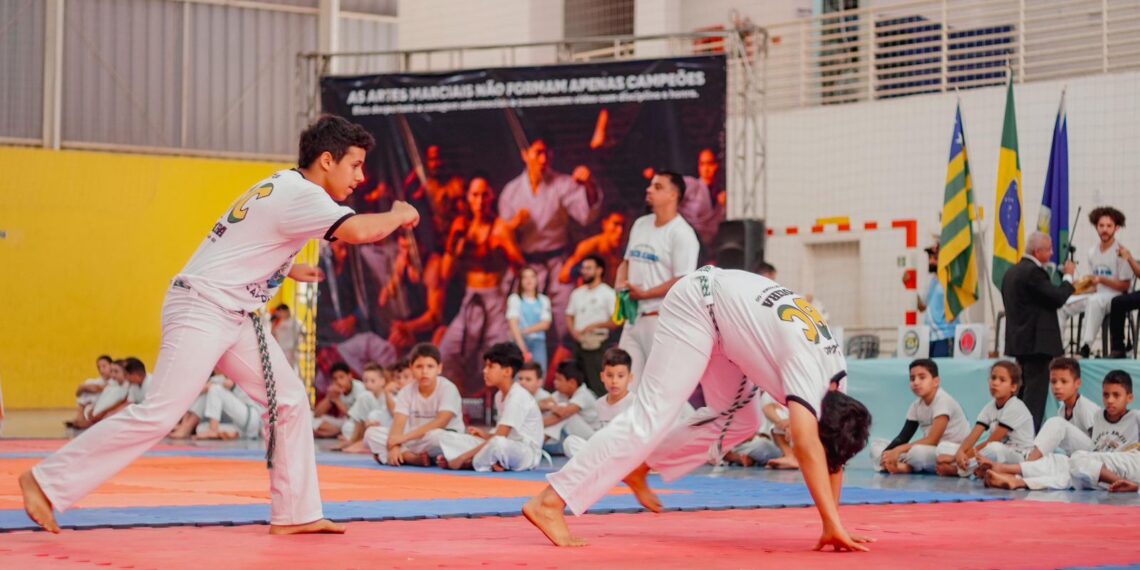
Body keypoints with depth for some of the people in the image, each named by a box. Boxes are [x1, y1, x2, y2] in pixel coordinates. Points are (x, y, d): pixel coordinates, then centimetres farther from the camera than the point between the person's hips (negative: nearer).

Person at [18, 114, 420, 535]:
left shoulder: (282, 187, 14)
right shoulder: (300, 195, -17)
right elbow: (359, 231, -30)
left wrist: (285, 268, 18)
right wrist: (400, 215, -11)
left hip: (235, 316, 10)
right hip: (200, 308, -10)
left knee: (290, 401, 7)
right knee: (158, 415, -15)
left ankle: (295, 514, 12)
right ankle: (46, 481, -10)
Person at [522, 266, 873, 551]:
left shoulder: (835, 373, -4)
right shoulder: (807, 368, -30)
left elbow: (831, 452, 2)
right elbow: (808, 447, -43)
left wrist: (830, 525, -3)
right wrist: (834, 524, -46)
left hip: (725, 304, 9)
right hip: (700, 301, -9)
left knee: (740, 421, 10)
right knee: (652, 416, -17)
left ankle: (640, 464, 19)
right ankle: (551, 501, -21)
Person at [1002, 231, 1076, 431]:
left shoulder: (1012, 272, 15)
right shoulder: (1033, 272, -16)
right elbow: (1058, 298, -19)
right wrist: (1068, 276, -3)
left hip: (1019, 341, 10)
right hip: (1037, 342, -10)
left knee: (1023, 391, 14)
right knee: (1036, 392, -9)